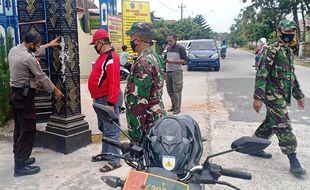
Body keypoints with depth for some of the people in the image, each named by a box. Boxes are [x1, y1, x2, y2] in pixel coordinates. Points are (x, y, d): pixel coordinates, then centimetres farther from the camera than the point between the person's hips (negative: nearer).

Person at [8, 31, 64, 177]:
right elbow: (42, 77, -13)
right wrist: (55, 90, 0)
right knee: (28, 130, -3)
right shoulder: (29, 58, -21)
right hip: (24, 95, -10)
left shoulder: (13, 50, 7)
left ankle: (20, 158, 29)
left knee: (19, 129, 17)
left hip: (15, 93, 10)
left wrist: (49, 45, 33)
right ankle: (20, 166, 3)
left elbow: (33, 51, 25)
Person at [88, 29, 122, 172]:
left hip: (108, 100, -11)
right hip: (100, 99, 11)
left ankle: (114, 160, 3)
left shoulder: (111, 58, -18)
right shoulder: (103, 56, 15)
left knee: (111, 130, -5)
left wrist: (111, 103, -28)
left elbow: (114, 82, -25)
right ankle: (106, 153, 32)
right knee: (103, 128, 19)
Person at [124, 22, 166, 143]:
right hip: (157, 117, 10)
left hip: (148, 125, -10)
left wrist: (135, 133, -21)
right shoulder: (154, 57, 10)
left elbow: (139, 101, -25)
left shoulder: (143, 63, -22)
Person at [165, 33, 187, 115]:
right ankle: (173, 106, 23)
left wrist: (171, 61, -20)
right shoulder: (168, 48, 15)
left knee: (176, 90, -5)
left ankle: (177, 108, 2)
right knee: (170, 90, 10)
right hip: (168, 72, 6)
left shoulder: (180, 48, -5)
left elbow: (184, 61, -12)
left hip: (176, 72, -6)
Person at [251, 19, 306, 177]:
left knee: (270, 123, 15)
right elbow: (261, 74, -19)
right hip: (274, 95, -9)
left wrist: (298, 95, 24)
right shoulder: (271, 50, -12)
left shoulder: (289, 51, 16)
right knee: (283, 126, -5)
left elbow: (291, 75, 23)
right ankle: (293, 160, 4)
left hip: (283, 96, 9)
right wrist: (258, 97, -24)